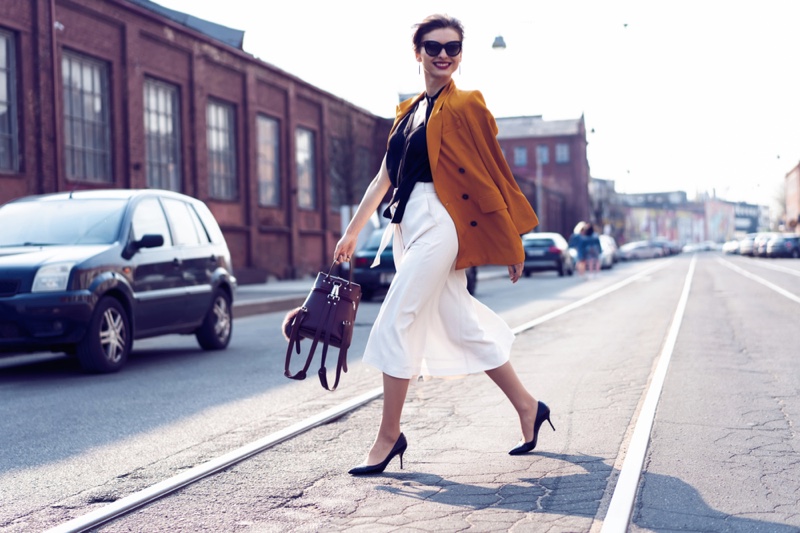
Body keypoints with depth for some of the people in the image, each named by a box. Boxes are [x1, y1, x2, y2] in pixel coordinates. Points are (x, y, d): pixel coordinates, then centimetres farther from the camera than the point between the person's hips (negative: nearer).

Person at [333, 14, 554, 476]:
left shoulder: (464, 105, -4)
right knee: (463, 324, 11)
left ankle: (389, 435, 5)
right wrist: (352, 232, 16)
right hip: (408, 226, 8)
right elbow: (385, 177, 17)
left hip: (437, 225, -8)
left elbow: (492, 175, -6)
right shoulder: (409, 112, 16)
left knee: (394, 326, -8)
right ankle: (528, 408, 23)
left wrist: (512, 245, -5)